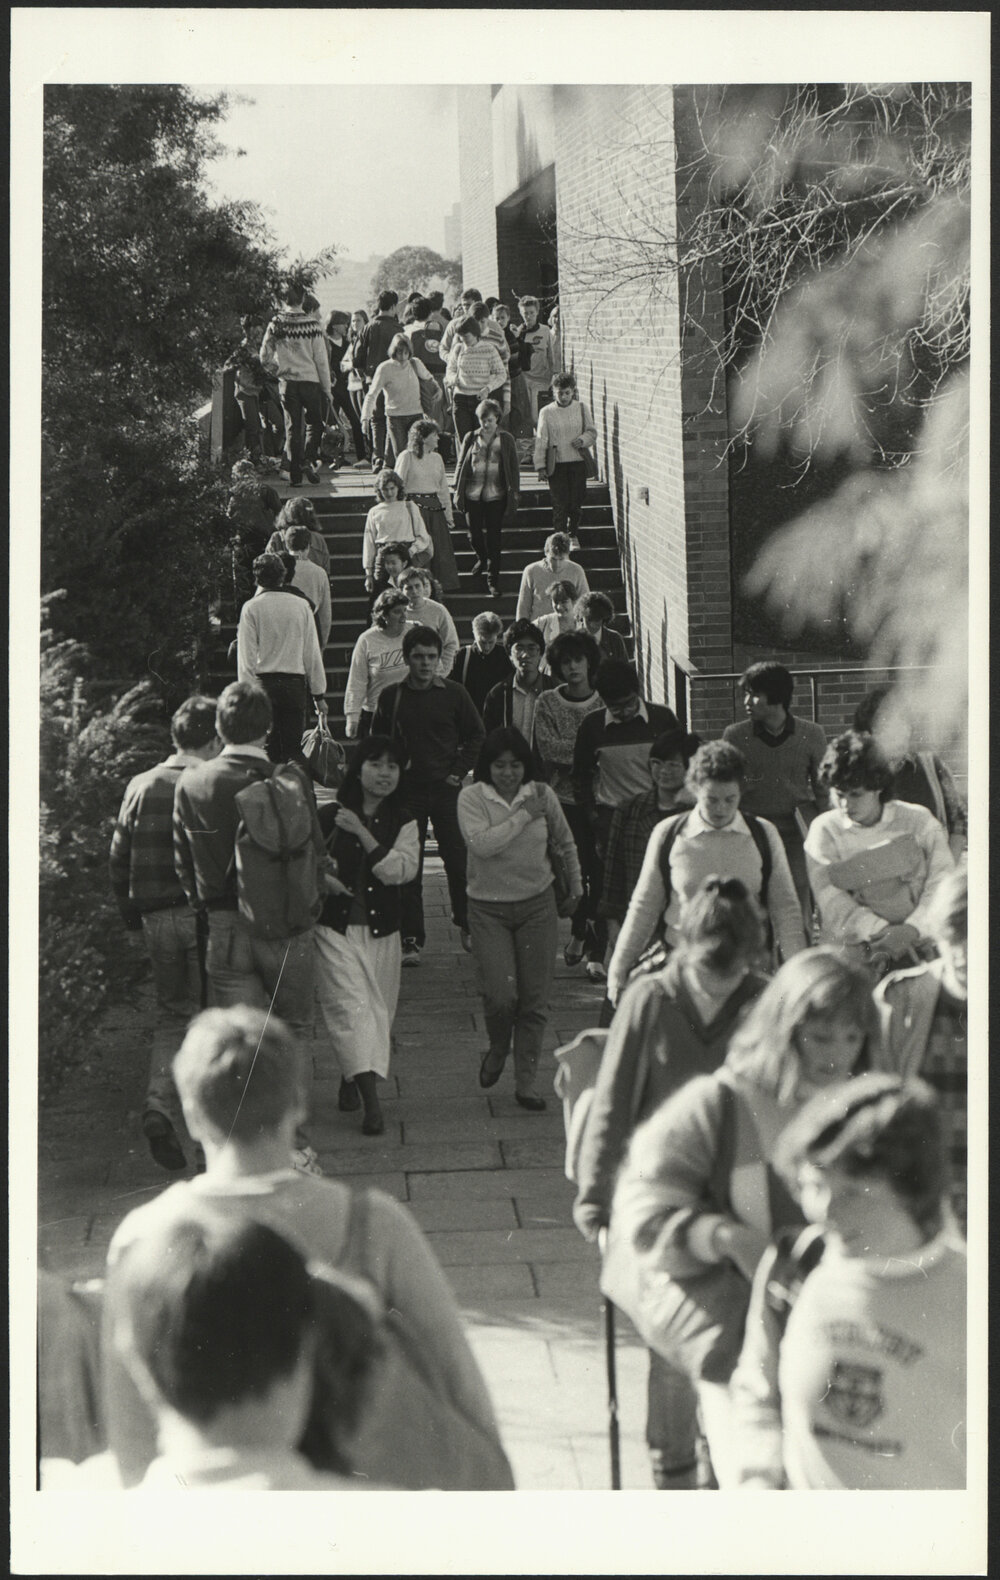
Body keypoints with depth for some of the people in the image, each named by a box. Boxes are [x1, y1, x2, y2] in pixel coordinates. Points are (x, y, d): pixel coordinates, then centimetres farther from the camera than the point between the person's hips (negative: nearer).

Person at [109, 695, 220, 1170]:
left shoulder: (140, 787, 3)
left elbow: (119, 860, 7)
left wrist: (132, 917, 18)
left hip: (157, 917, 4)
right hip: (206, 913, -4)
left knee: (172, 1012, 13)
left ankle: (159, 1104, -7)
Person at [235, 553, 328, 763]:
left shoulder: (251, 608, -3)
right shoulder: (302, 606, 4)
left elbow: (247, 658, -6)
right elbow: (312, 654, 8)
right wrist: (319, 694, 13)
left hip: (264, 682, -2)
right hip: (295, 683, 2)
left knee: (269, 748, 1)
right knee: (294, 748, 5)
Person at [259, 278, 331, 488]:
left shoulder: (276, 324, -3)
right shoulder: (312, 323, -10)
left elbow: (265, 357, 0)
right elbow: (321, 360, -8)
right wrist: (327, 388, 0)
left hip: (287, 382, 2)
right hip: (310, 380, -2)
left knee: (292, 427, 8)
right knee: (315, 423, 14)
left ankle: (295, 475, 6)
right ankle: (308, 460, -7)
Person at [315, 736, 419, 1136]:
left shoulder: (402, 823, 3)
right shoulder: (328, 817, -2)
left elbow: (403, 870, -13)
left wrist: (363, 834, -19)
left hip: (381, 931, 3)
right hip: (335, 927, -3)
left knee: (377, 1010, 10)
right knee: (350, 1006, -15)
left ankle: (350, 1081, 33)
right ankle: (371, 1101, -20)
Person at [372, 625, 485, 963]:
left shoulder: (454, 694, 1)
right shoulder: (391, 697, 2)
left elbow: (476, 736, 9)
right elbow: (377, 741, 13)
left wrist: (458, 772, 0)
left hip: (446, 789, 0)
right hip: (406, 792, 0)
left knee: (459, 860, 1)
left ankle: (468, 926, 20)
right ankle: (411, 939, 5)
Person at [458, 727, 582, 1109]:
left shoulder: (542, 795, 1)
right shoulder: (472, 798, -7)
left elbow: (565, 843, 17)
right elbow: (481, 843, -24)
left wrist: (576, 887, 25)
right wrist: (522, 816, -18)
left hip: (537, 904, 2)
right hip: (488, 908, -2)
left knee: (535, 999, 1)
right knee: (500, 995, -12)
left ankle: (526, 1083, 13)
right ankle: (497, 1051, 21)